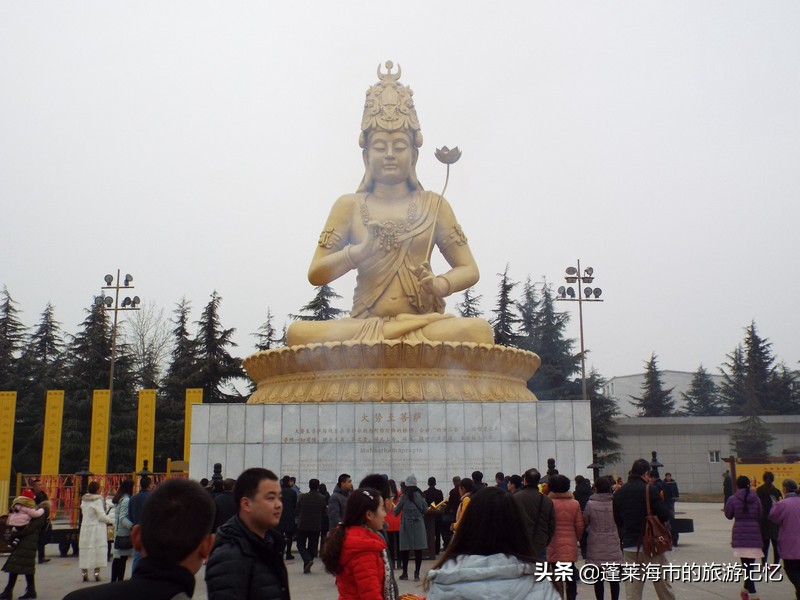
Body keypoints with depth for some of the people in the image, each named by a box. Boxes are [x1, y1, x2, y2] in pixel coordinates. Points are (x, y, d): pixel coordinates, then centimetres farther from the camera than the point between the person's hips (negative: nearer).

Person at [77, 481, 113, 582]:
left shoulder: (84, 499, 5)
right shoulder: (98, 500, -15)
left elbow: (83, 513, 10)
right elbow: (102, 516, -16)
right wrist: (110, 521, 1)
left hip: (85, 527, 6)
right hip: (97, 528, -6)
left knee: (85, 550, 10)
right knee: (98, 549, 3)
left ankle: (85, 574, 15)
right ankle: (96, 573, 4)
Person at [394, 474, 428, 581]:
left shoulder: (404, 496, -8)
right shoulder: (420, 494, 0)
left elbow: (397, 511, -1)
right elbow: (425, 509, 5)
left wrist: (395, 508, 21)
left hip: (407, 525, -2)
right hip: (419, 524, 3)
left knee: (405, 549, 6)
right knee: (418, 549, 3)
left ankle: (405, 573, 11)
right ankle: (417, 573, 3)